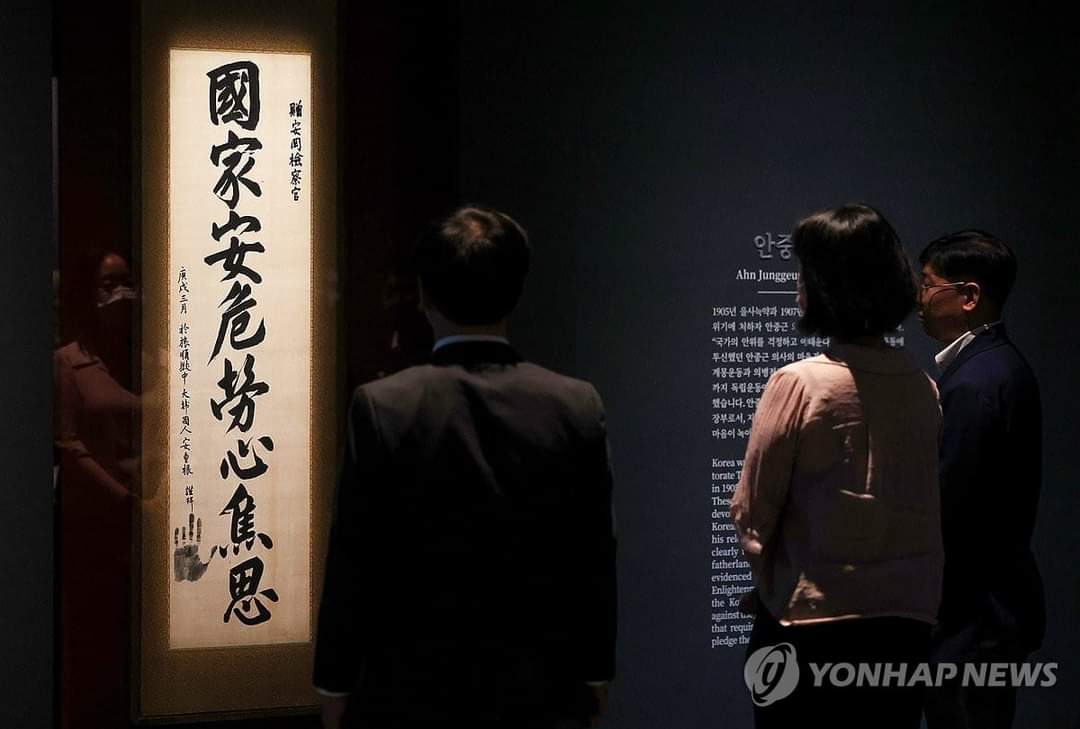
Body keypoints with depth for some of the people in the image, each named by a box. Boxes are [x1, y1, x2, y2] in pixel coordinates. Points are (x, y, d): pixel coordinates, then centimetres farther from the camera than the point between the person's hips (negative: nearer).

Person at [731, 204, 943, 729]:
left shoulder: (799, 384, -13)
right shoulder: (923, 388, 1)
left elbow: (751, 513, -6)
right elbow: (918, 505, 8)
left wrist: (771, 581, 11)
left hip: (811, 626, -4)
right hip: (908, 620, 4)